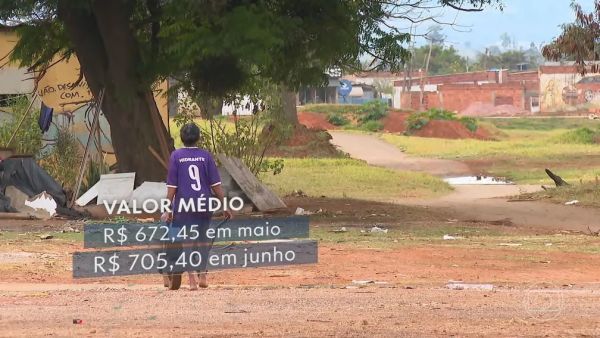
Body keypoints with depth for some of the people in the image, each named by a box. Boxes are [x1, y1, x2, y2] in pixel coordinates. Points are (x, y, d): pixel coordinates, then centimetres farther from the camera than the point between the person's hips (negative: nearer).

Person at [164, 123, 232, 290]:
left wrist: (169, 209, 0)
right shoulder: (205, 155, 2)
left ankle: (192, 280, -5)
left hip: (183, 206, -2)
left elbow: (171, 186, -4)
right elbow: (216, 184, 0)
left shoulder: (176, 156, -1)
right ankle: (202, 276, 15)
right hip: (204, 205, 2)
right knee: (202, 240, 18)